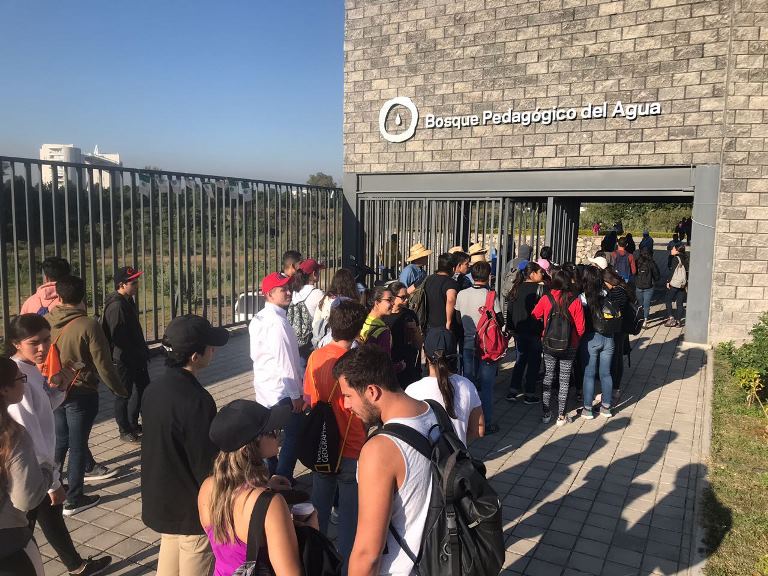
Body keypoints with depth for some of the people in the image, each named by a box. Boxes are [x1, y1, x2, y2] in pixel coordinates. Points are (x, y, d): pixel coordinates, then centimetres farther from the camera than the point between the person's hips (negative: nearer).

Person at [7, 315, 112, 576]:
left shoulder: (30, 369, 0)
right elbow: (28, 436, -27)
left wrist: (62, 386, -6)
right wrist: (52, 481, -21)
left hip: (41, 463, 10)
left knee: (52, 515, 26)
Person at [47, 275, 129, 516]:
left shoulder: (46, 322, -6)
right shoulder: (88, 325, -21)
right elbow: (103, 366, -17)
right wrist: (120, 390, -4)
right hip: (81, 394, -5)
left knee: (60, 440, 23)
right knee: (77, 446, 5)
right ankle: (74, 500, 14)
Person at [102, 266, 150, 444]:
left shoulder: (128, 301, 10)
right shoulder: (116, 305, -22)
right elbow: (117, 336, -25)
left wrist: (143, 351, 18)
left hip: (136, 357, 10)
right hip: (123, 360, -10)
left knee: (143, 388, 19)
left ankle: (132, 424, 33)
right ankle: (125, 431, 17)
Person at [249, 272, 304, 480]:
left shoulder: (258, 319, 7)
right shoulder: (277, 322, -22)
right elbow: (284, 360, -22)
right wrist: (296, 394, -15)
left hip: (264, 388, 9)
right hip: (283, 391, -9)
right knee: (293, 437, 2)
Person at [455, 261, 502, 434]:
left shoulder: (461, 294, -3)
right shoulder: (491, 296, -15)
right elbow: (500, 321, -11)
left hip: (467, 343, 3)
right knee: (486, 385, 6)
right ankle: (486, 423, 12)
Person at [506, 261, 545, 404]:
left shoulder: (517, 288, 4)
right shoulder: (539, 288, -12)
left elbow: (510, 309, 7)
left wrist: (510, 327, 13)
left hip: (519, 331, 5)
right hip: (534, 331, -5)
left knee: (520, 360, 16)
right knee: (533, 362, 7)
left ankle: (513, 391, 13)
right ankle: (529, 394, 11)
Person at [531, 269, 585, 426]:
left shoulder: (546, 299, -11)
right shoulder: (575, 302, -12)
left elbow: (534, 316, 1)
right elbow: (580, 327, -9)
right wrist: (574, 339, 10)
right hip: (569, 347, 0)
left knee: (547, 378, 13)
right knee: (564, 380, 10)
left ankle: (546, 413, 17)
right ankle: (561, 415, 14)